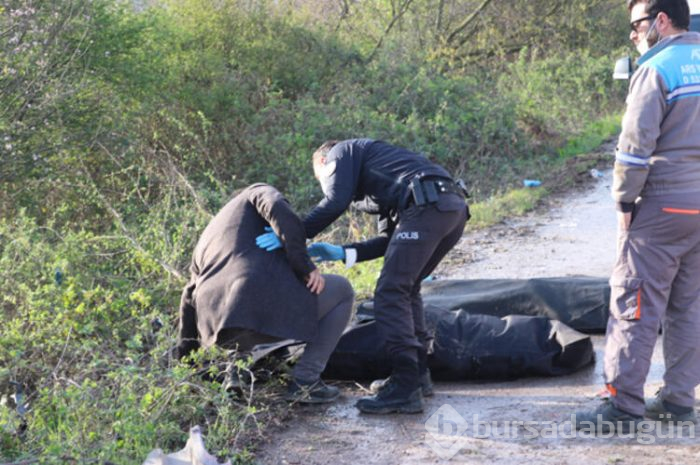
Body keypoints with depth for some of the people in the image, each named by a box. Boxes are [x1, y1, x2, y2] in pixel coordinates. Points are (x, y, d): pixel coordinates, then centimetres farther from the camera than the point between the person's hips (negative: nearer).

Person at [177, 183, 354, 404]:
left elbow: (190, 299, 35)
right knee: (342, 291, 20)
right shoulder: (256, 193, 22)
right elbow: (280, 212, -3)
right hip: (267, 299, -7)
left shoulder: (205, 240, 36)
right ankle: (305, 381, 7)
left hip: (218, 327, 7)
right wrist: (306, 266, -5)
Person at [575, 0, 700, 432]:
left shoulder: (656, 69, -10)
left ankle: (624, 405, -4)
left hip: (662, 205, -7)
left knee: (636, 303, -4)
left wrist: (625, 201, -5)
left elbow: (636, 145, -14)